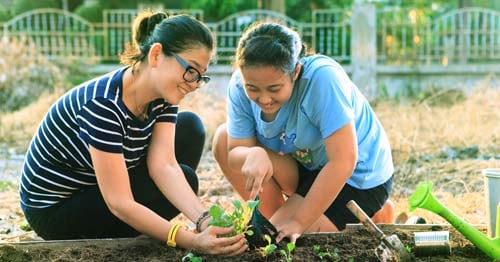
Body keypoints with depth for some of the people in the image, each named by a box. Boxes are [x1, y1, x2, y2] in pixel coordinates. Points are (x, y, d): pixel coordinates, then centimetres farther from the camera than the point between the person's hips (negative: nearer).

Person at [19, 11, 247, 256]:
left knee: (190, 128, -2)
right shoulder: (103, 104, -33)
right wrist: (192, 241, -41)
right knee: (184, 179, -16)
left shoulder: (163, 95, -9)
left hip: (93, 188, 8)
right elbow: (119, 203, -33)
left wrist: (205, 221, -35)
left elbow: (164, 165, -19)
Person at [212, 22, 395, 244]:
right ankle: (274, 221, 4)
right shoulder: (241, 85, -17)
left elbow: (343, 162, -34)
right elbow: (234, 154, -13)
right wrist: (254, 155, -38)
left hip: (358, 177, -6)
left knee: (280, 241, -17)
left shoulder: (322, 77, -34)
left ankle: (373, 217, 2)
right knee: (223, 139, -9)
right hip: (308, 165, 6)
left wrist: (298, 221, -30)